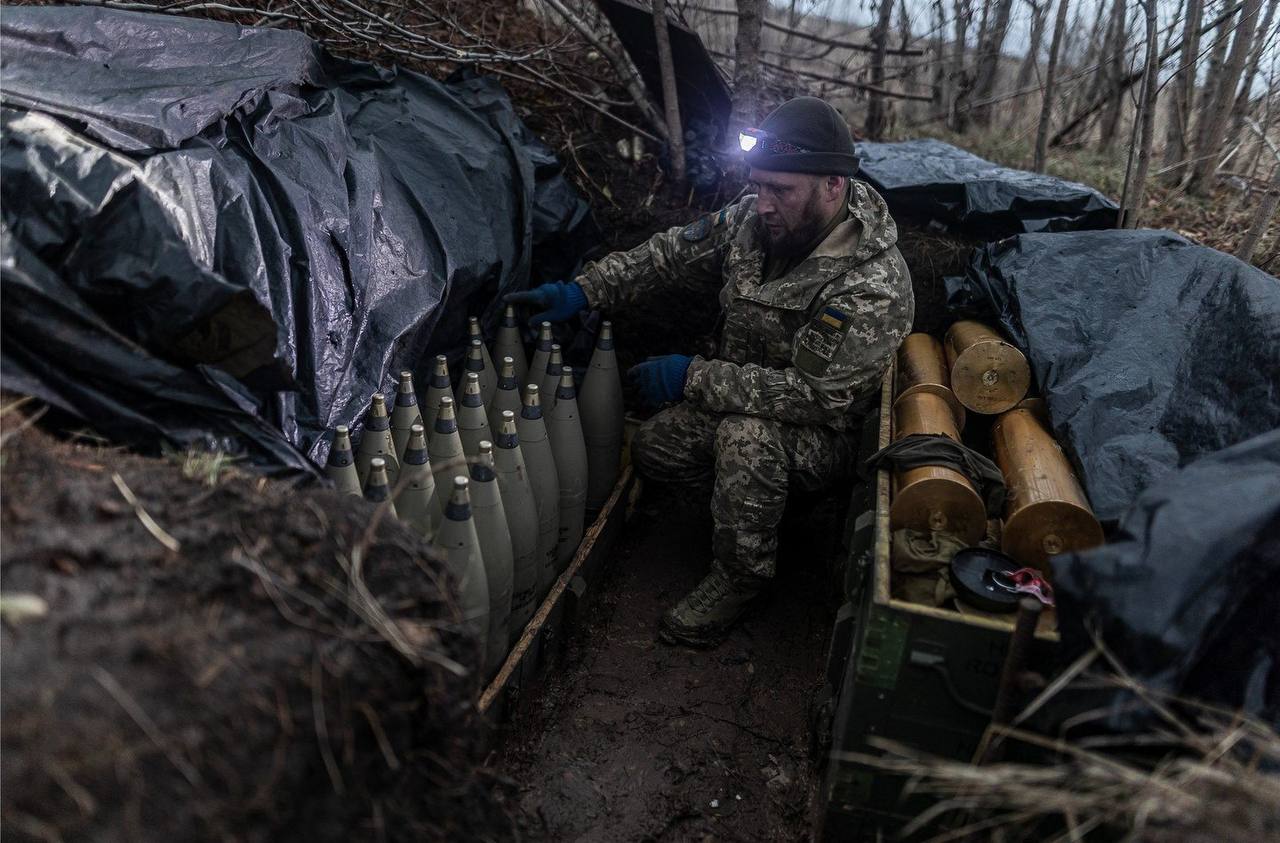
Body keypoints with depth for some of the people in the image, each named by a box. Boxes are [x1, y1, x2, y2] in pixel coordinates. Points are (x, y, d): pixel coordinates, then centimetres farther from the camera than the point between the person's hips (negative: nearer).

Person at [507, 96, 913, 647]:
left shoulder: (875, 286, -31)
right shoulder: (754, 219, -9)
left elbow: (815, 395, -32)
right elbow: (672, 255, -1)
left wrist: (692, 377, -29)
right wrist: (580, 292, -14)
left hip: (829, 432, -7)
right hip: (746, 402, 7)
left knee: (746, 436, -36)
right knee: (652, 450, -9)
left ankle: (739, 577, -12)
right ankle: (755, 485, 16)